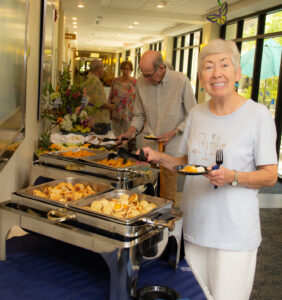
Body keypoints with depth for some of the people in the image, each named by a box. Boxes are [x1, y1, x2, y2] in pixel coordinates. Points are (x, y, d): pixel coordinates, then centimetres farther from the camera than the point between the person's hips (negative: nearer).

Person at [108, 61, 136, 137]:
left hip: (128, 113, -3)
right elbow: (110, 96, 13)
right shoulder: (116, 81, 7)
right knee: (116, 136, 10)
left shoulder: (134, 82, -2)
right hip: (116, 112, 3)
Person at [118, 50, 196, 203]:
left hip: (171, 148, -3)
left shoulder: (181, 81, -9)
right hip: (148, 146, 3)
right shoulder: (141, 82, 3)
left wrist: (173, 133, -14)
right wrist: (130, 132, -2)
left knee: (168, 196, 3)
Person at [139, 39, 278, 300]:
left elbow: (270, 176, -9)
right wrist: (160, 158, -1)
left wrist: (232, 177, -26)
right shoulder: (196, 113, 6)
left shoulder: (258, 115, -10)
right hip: (195, 224, 5)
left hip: (234, 232, -5)